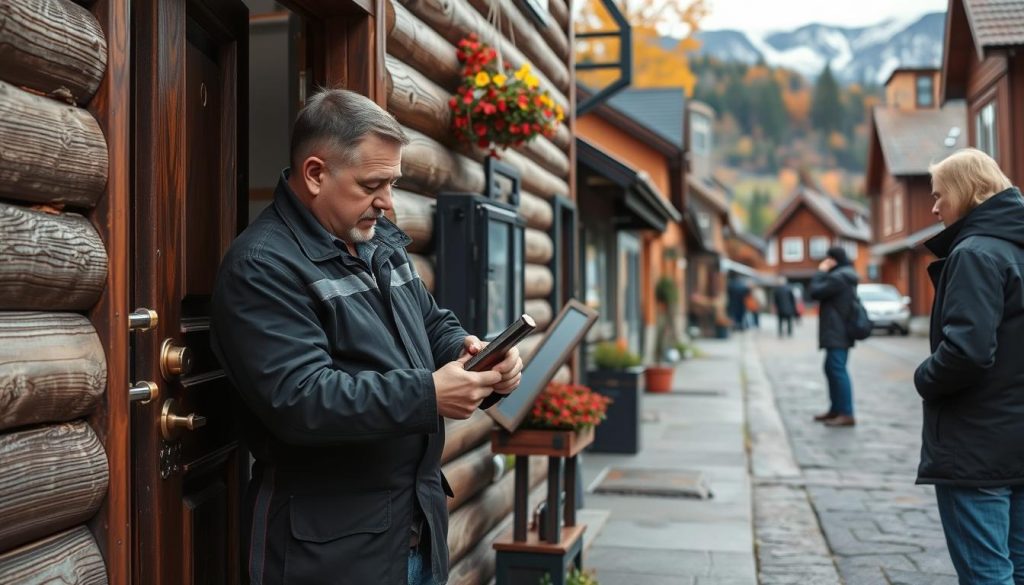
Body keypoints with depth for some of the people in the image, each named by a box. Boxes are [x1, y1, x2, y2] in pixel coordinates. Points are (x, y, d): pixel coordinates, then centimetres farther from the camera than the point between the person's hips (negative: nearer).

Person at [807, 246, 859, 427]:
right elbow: (823, 292, 22)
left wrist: (820, 272, -5)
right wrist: (824, 273, 11)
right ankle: (836, 409, 24)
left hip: (836, 333, -11)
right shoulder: (845, 276, 17)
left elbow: (814, 292, -17)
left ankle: (847, 414, -13)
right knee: (832, 369, 16)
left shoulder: (837, 278, -16)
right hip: (840, 332, 11)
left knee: (838, 369, -12)